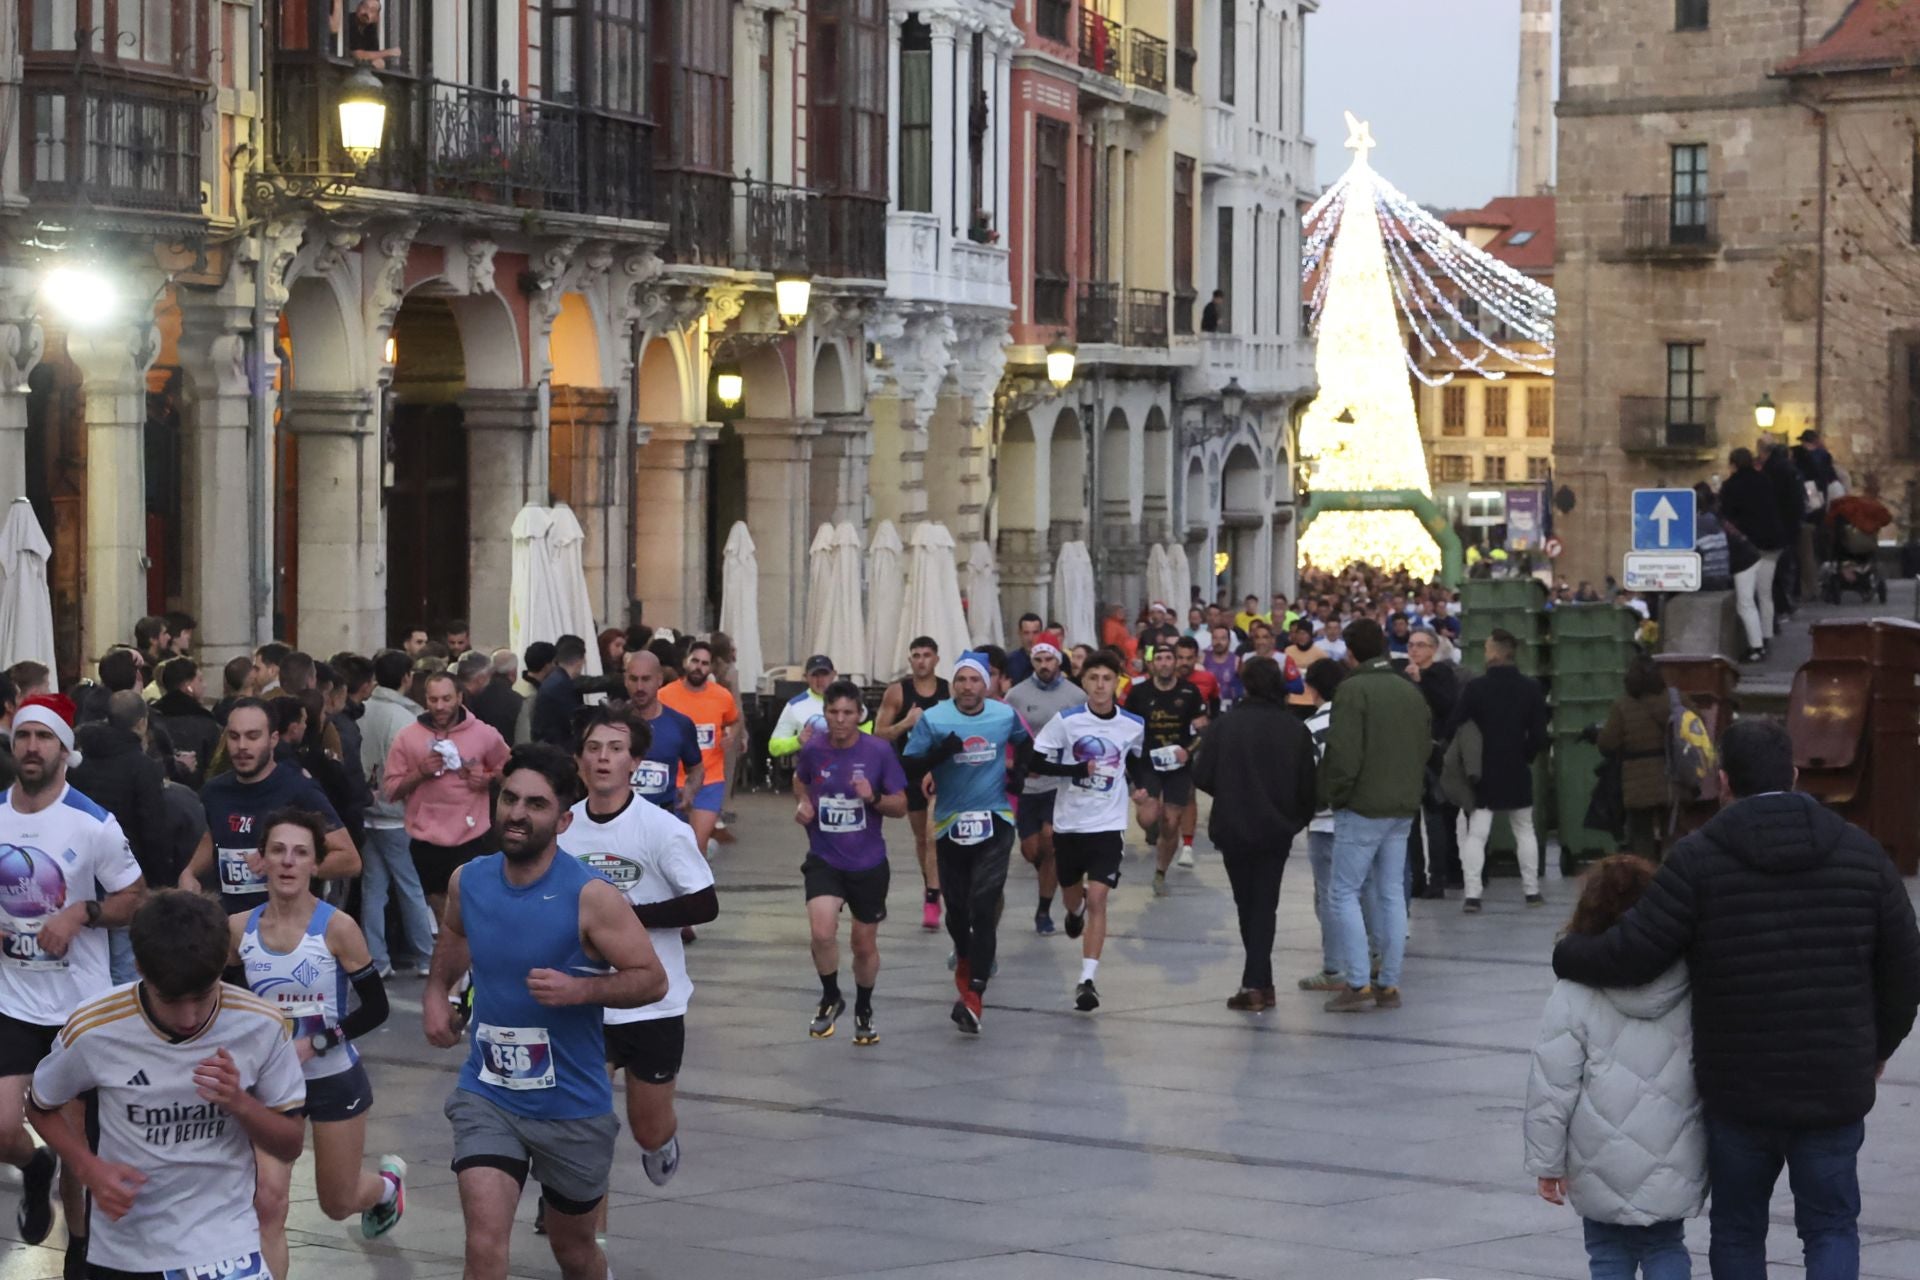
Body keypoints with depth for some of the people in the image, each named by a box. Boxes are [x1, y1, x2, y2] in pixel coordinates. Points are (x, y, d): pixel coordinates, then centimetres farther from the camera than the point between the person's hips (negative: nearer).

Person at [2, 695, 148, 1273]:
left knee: (75, 1138, 9)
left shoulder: (94, 825, -13)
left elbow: (137, 899, -5)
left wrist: (81, 913, -21)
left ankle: (80, 1245, 31)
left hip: (81, 1003, -2)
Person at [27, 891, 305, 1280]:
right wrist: (91, 1170, -13)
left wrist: (240, 1104, -22)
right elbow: (43, 1108, 4)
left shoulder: (262, 1026, -12)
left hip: (227, 1247, 0)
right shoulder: (93, 1029, -14)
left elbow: (290, 1145, -3)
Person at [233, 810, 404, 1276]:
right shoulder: (239, 929, -7)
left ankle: (388, 1182, 51)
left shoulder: (336, 928, -16)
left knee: (338, 1205, 15)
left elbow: (376, 1009, -12)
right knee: (267, 1203, -13)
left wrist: (315, 1043, -21)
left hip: (334, 1080, -2)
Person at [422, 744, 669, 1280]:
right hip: (487, 1095, 2)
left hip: (573, 1105, -2)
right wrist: (436, 991, 6)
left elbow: (653, 980, -14)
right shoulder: (468, 881, -4)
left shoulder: (590, 897, -19)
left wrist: (579, 989, -29)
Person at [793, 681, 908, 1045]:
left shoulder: (878, 751, -11)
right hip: (824, 860, 0)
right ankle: (830, 998, 6)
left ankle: (863, 1011, 37)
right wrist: (802, 803, -2)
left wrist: (874, 799, -24)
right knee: (822, 932, -21)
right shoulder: (813, 749, -6)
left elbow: (901, 806, -5)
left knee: (865, 943, 12)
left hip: (867, 863, 0)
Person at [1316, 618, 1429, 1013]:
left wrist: (1328, 797, -6)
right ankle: (1389, 985, 11)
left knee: (1343, 892, -1)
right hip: (1403, 809, 7)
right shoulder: (1411, 691, 12)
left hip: (1363, 807, -7)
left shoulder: (1354, 689, -13)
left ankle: (1358, 984, -7)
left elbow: (1343, 754, -19)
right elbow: (1426, 747, 16)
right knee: (1392, 893, 11)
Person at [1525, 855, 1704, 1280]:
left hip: (1604, 1167, -2)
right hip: (1677, 1167, 2)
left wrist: (1546, 1161, 0)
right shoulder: (1694, 989, -4)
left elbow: (1552, 1090, -11)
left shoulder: (1574, 996, -13)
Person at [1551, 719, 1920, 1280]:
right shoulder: (1860, 852, 0)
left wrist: (1567, 953, 8)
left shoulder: (1698, 858, -10)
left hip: (1738, 1089, -1)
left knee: (1737, 1231, 17)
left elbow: (1631, 955, -13)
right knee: (1831, 1228, 13)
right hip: (1836, 1087, 1)